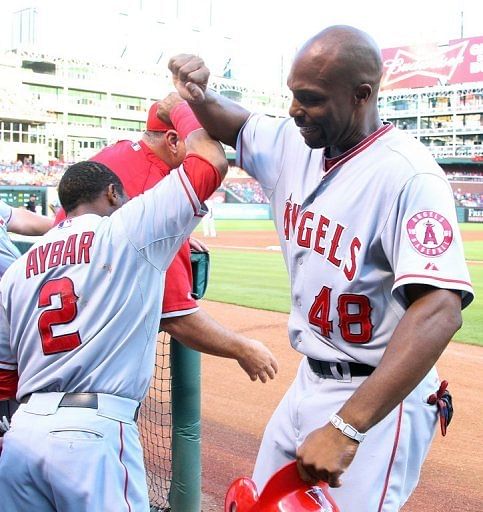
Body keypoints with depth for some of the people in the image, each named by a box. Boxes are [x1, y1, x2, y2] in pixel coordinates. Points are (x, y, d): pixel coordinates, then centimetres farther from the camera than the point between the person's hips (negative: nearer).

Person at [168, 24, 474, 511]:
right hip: (308, 381, 8)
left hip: (378, 398, -7)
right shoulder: (293, 143, 0)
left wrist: (345, 428, -42)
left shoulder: (408, 175, -24)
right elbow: (232, 125, 19)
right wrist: (198, 94, -6)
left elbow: (440, 311, -34)